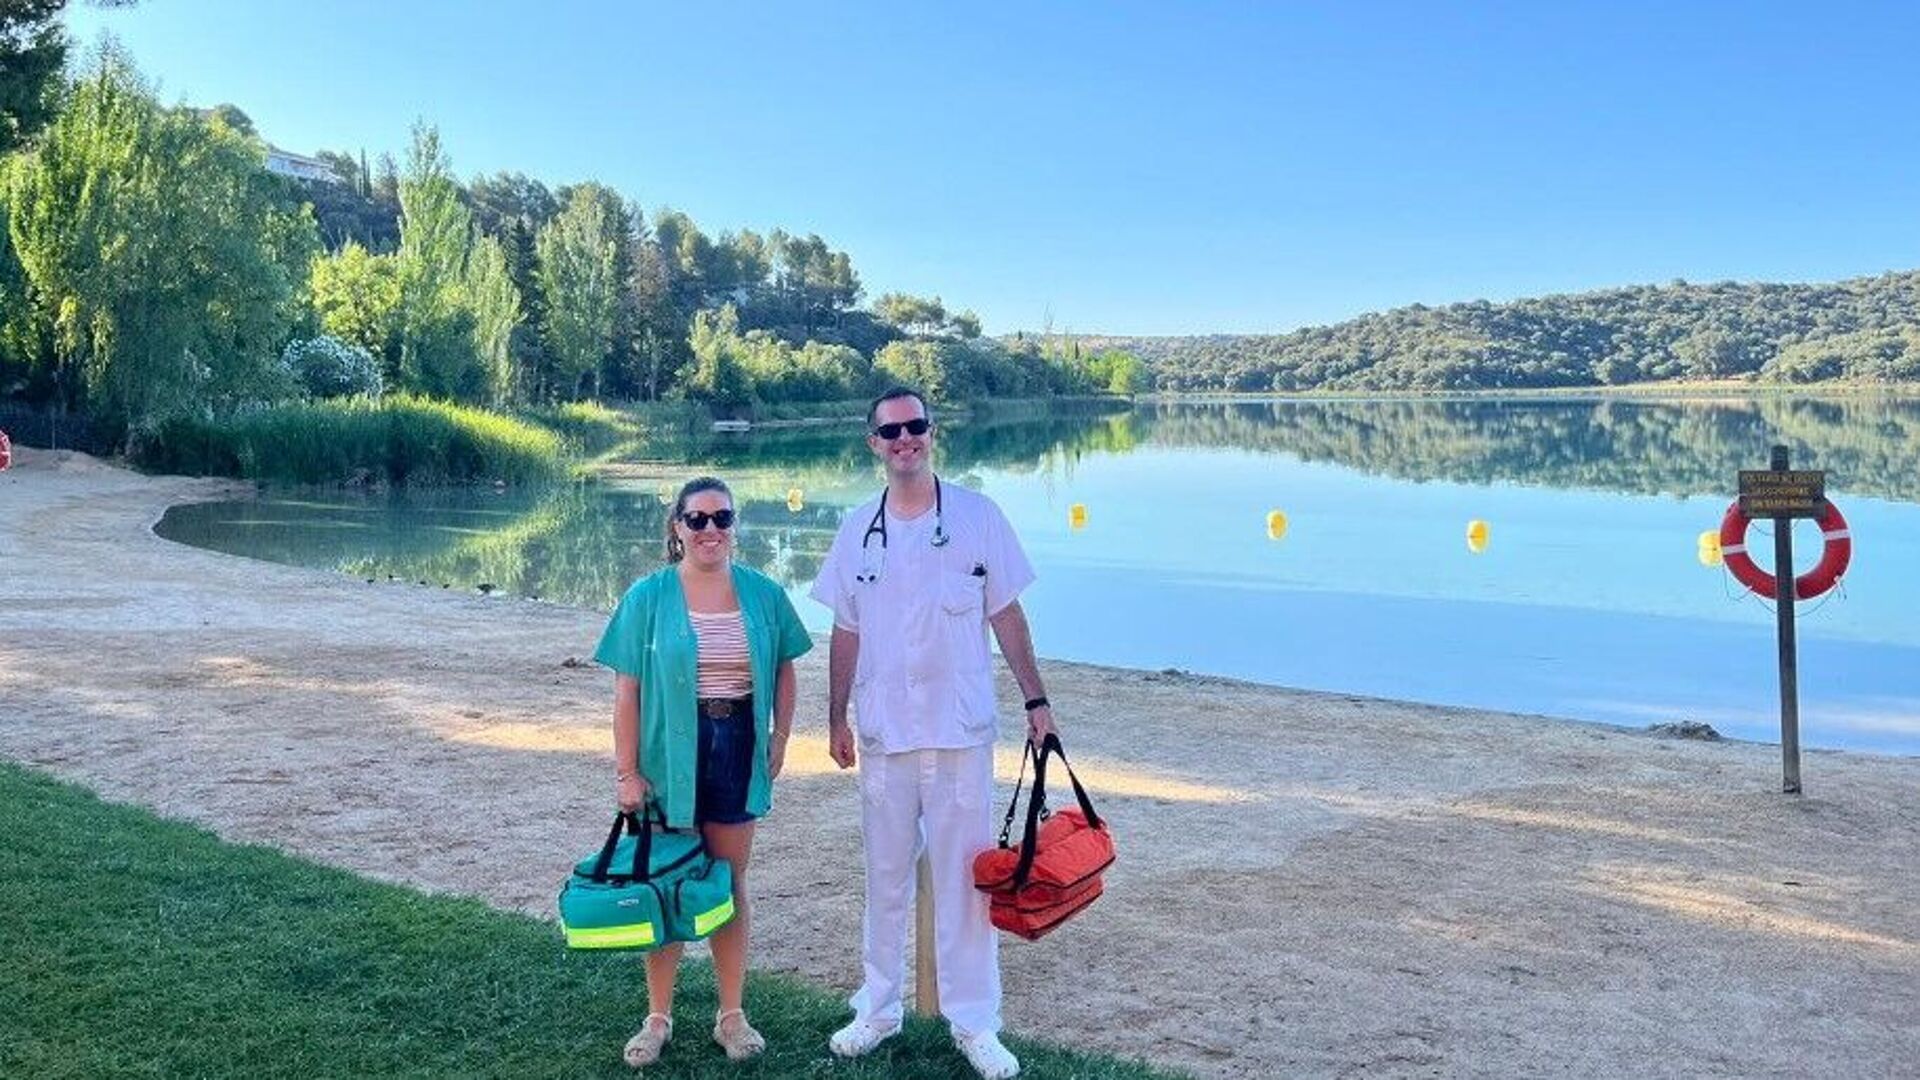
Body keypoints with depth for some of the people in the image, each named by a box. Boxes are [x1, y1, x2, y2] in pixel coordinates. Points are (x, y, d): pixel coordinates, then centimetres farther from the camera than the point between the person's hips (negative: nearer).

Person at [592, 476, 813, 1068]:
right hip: (670, 751, -2)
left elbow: (783, 668, 11)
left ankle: (732, 1015, 26)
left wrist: (780, 738, 4)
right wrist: (626, 770, -8)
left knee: (729, 883, 13)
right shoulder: (648, 596, -6)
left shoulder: (762, 593, 0)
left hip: (737, 750, 2)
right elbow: (627, 689, -6)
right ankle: (658, 1018, 24)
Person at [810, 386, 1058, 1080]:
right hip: (883, 732, 2)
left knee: (965, 876, 4)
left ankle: (974, 1023, 16)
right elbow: (846, 633, 9)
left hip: (961, 729, -2)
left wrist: (1036, 700, -3)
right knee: (885, 876, 13)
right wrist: (836, 719, 8)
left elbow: (1007, 616, 0)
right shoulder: (857, 531, 4)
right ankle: (877, 1009, 27)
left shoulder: (977, 516, -3)